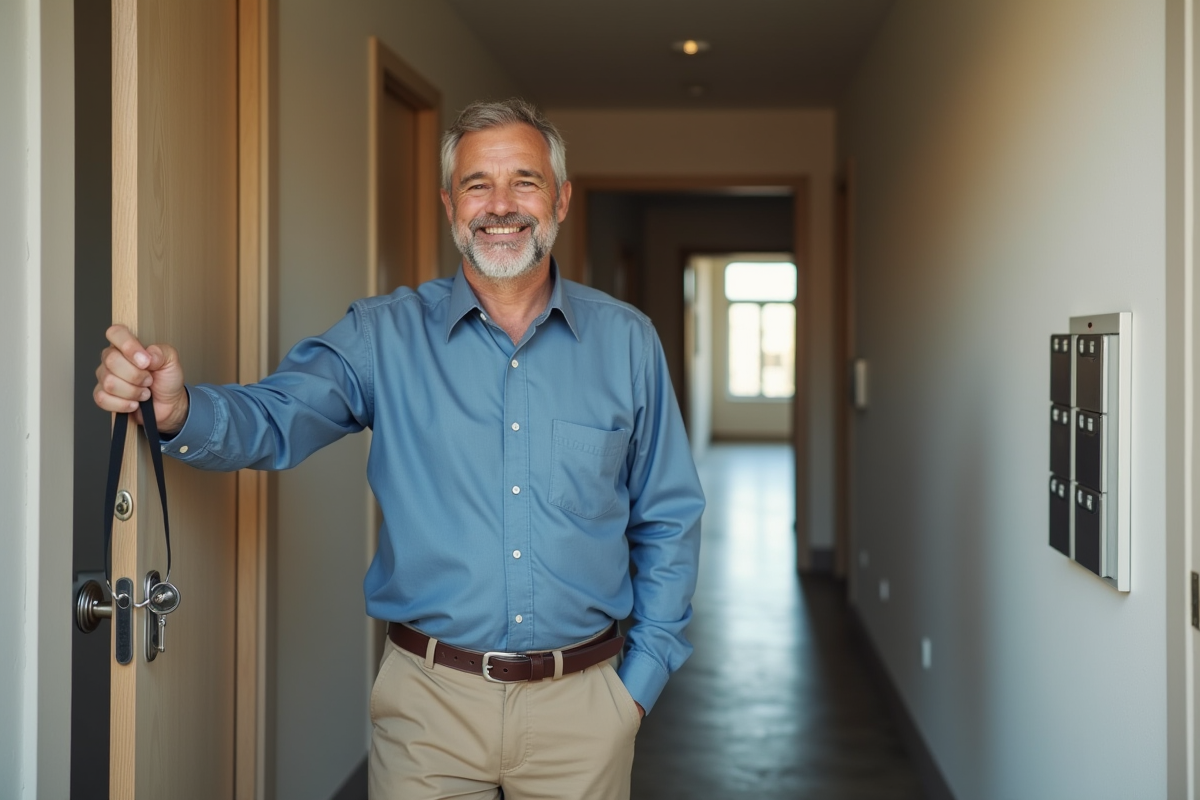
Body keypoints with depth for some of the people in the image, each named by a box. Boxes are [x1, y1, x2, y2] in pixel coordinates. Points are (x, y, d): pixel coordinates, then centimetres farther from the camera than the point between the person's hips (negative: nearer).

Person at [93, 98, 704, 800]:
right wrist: (177, 407, -35)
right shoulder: (386, 335, -1)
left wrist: (644, 673, 1)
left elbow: (669, 521, 6)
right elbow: (272, 420, -14)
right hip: (429, 698, -1)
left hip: (581, 703, 1)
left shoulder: (627, 341, 1)